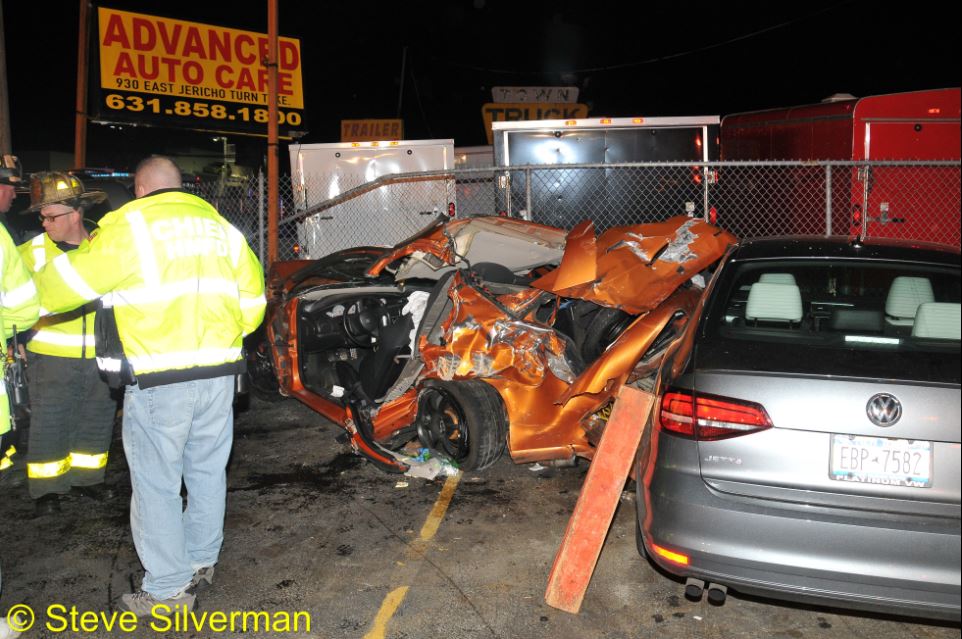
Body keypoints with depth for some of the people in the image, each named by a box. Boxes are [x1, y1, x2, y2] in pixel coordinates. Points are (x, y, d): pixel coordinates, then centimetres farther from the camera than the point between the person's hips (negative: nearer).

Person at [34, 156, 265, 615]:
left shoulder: (129, 225, -5)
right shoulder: (218, 225, 12)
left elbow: (69, 280, -3)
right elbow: (252, 297, 13)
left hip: (158, 379, -6)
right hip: (218, 371, 6)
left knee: (156, 483, 5)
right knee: (208, 471, 18)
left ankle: (168, 589, 12)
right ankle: (202, 561, 33)